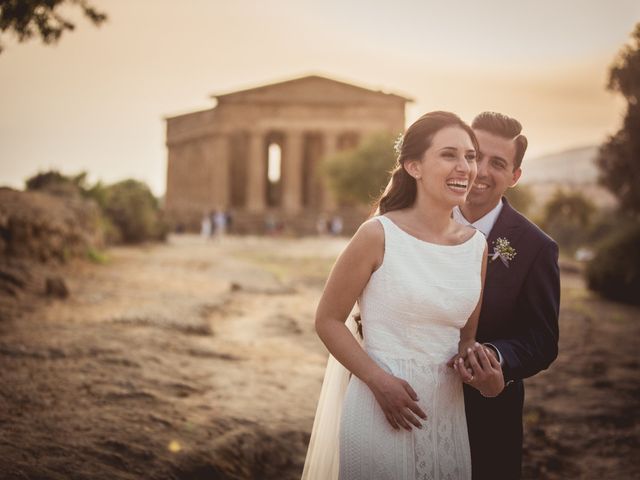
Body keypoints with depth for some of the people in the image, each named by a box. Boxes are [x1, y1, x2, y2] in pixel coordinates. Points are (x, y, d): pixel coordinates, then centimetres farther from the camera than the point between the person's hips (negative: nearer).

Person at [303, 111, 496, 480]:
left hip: (446, 411, 5)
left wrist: (474, 357, -8)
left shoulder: (477, 245, 2)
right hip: (379, 404, -5)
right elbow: (328, 320, -7)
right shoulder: (378, 235, -12)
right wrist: (380, 381, -16)